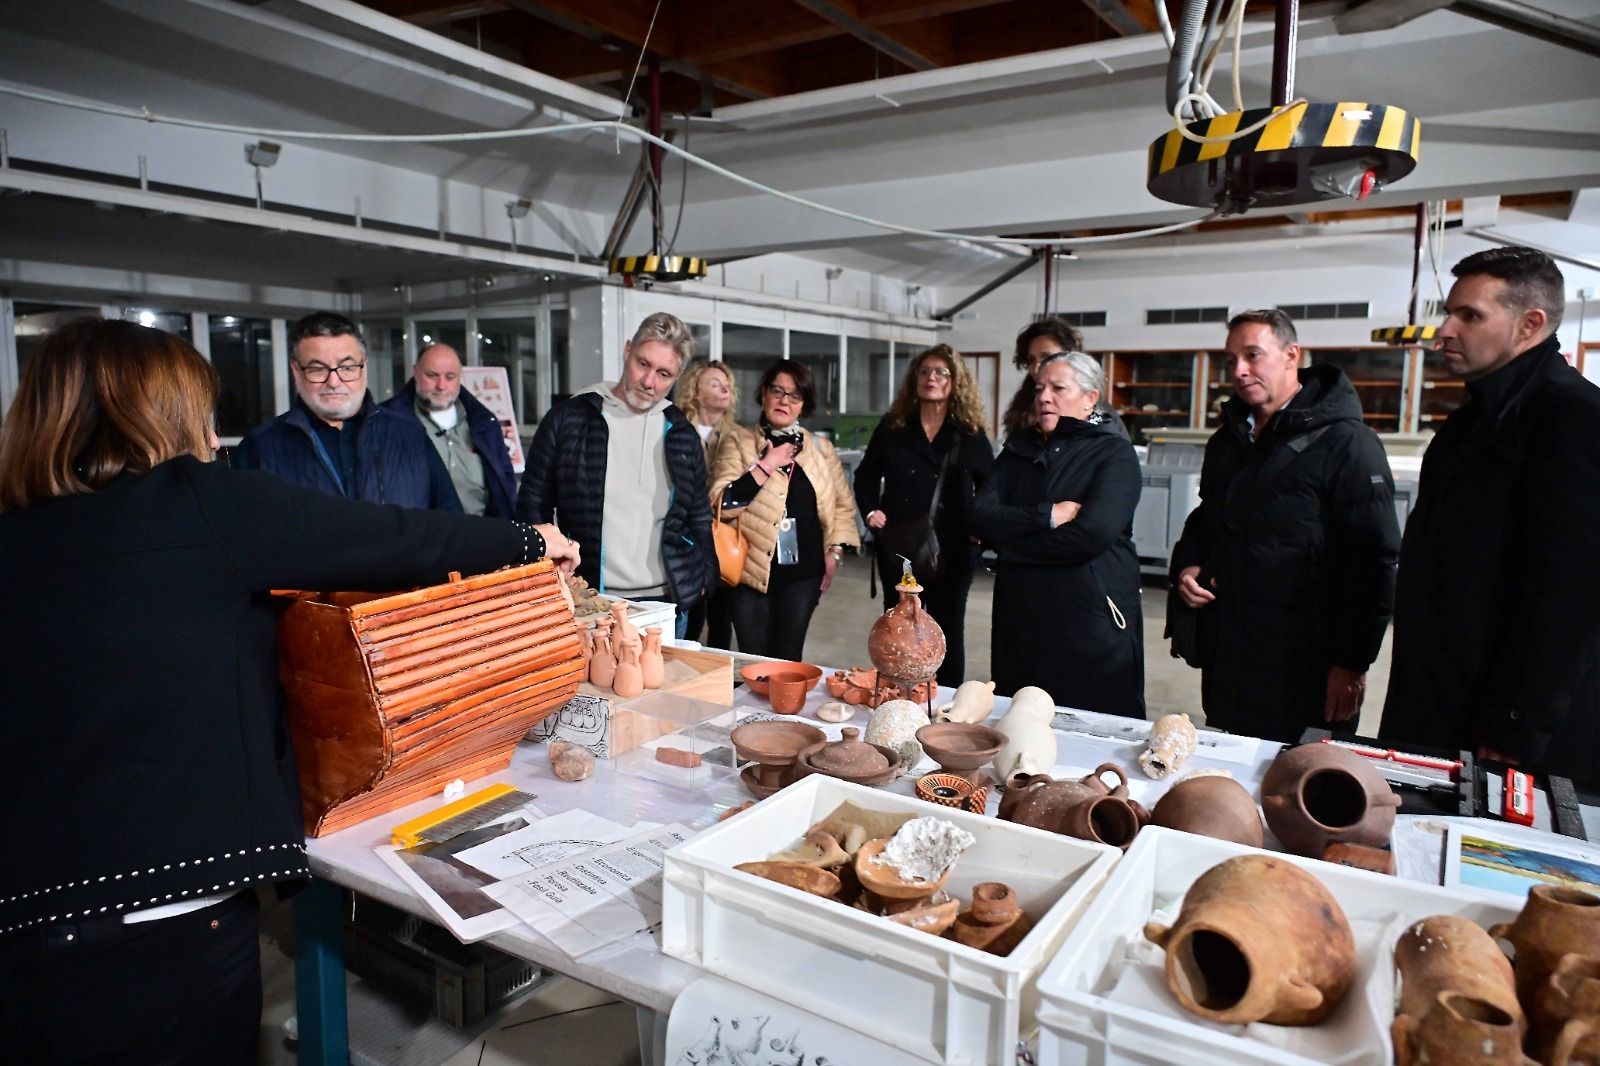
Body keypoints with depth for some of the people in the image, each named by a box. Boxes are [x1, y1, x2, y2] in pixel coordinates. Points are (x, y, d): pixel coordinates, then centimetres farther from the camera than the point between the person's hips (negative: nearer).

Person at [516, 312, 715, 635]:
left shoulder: (681, 433, 8)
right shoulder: (568, 418, -1)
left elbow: (699, 515, 15)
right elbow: (534, 502, 3)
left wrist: (703, 575, 6)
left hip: (667, 602, 3)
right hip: (587, 602, -2)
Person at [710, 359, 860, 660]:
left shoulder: (820, 448, 9)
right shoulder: (738, 441, 0)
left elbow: (843, 504, 16)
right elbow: (723, 504, -11)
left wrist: (834, 551, 5)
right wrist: (766, 465, -13)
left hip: (803, 572, 2)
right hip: (752, 570, -2)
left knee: (788, 659, 7)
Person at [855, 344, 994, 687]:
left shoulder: (970, 433, 1)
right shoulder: (893, 427, 4)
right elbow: (866, 475, 14)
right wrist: (870, 510, 0)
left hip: (951, 551, -1)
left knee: (948, 632, 9)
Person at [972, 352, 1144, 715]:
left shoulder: (1114, 454, -3)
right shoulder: (1019, 449, 12)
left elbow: (1093, 533, -19)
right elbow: (981, 516, -2)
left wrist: (1011, 545, -11)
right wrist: (1046, 515, -16)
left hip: (1093, 620, -4)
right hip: (1019, 616, 5)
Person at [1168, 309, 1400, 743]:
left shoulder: (1344, 442, -8)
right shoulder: (1226, 442, 14)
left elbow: (1375, 560, -13)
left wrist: (1352, 663, -15)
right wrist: (1187, 565, 5)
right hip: (1225, 659, 7)